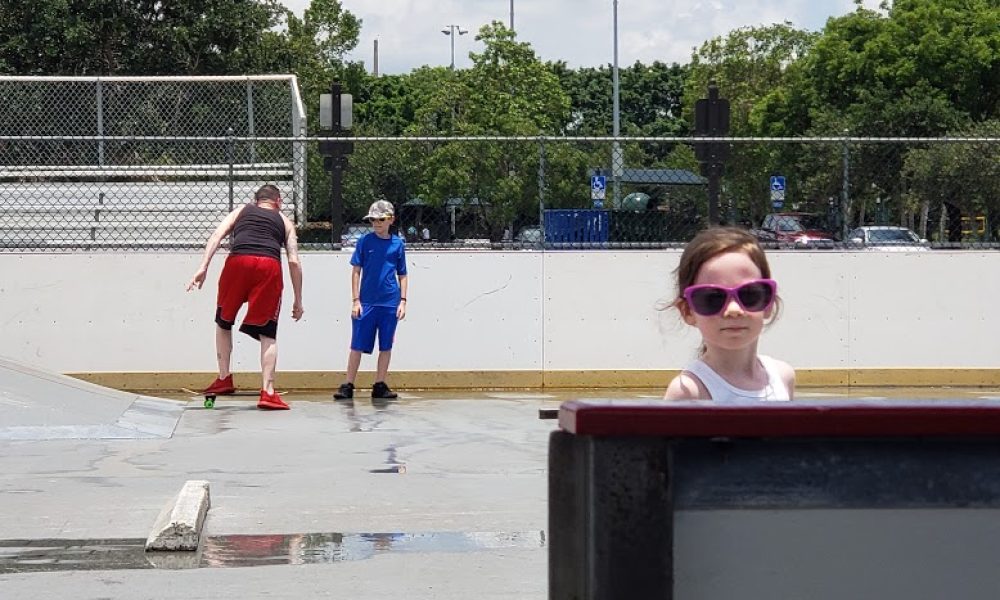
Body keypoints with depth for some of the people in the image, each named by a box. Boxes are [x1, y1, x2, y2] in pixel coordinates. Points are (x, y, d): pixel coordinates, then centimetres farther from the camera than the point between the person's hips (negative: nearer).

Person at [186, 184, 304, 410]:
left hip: (238, 261, 0)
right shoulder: (285, 222, 28)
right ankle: (268, 392, -5)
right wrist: (298, 301, 19)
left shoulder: (241, 211, 28)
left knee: (223, 322, 22)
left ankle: (224, 379, 19)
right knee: (268, 333, 4)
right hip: (269, 266, 0)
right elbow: (294, 262, 17)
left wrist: (203, 267, 1)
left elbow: (217, 235, 10)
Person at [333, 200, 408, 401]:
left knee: (386, 346, 6)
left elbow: (402, 275, 10)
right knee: (358, 345, 0)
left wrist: (402, 301, 3)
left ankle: (380, 386, 15)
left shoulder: (398, 244, 5)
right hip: (366, 302, -2)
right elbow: (356, 271, 2)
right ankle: (348, 386, 5)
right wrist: (355, 300, -3)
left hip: (390, 303, 2)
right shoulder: (365, 241, 1)